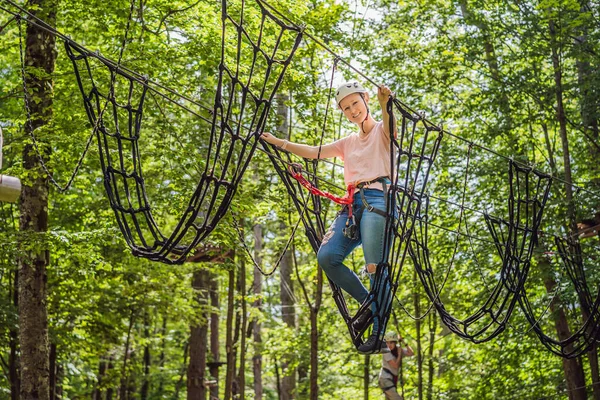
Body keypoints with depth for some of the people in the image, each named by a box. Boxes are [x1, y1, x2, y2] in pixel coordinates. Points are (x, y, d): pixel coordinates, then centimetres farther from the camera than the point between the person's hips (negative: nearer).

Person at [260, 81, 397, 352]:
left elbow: (391, 131, -18)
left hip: (378, 199, -6)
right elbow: (314, 152, 23)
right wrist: (277, 142, 17)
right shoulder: (349, 142, 27)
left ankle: (379, 334, -16)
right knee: (327, 256, -13)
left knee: (375, 266, -17)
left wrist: (385, 105, -39)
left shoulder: (381, 131, 7)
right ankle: (369, 304, 1)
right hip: (353, 204, 7)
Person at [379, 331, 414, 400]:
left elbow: (411, 353, -11)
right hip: (385, 379, -8)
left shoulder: (399, 349, 4)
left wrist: (404, 342, -11)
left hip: (393, 380, 8)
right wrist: (399, 353, -12)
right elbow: (395, 365, -20)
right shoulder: (386, 352, -14)